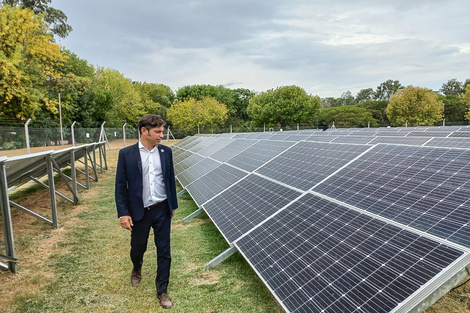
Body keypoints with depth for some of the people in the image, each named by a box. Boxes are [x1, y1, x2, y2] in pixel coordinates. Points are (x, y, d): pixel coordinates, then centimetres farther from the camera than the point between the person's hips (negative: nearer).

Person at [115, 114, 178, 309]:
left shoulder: (166, 152, -1)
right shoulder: (126, 154, -8)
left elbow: (171, 180, 7)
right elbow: (120, 186, -6)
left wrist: (173, 205, 11)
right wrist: (123, 213, -10)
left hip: (162, 210, 2)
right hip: (139, 211, -1)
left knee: (164, 251, 7)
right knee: (137, 248, 17)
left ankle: (162, 291, 24)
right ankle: (137, 269, 53)